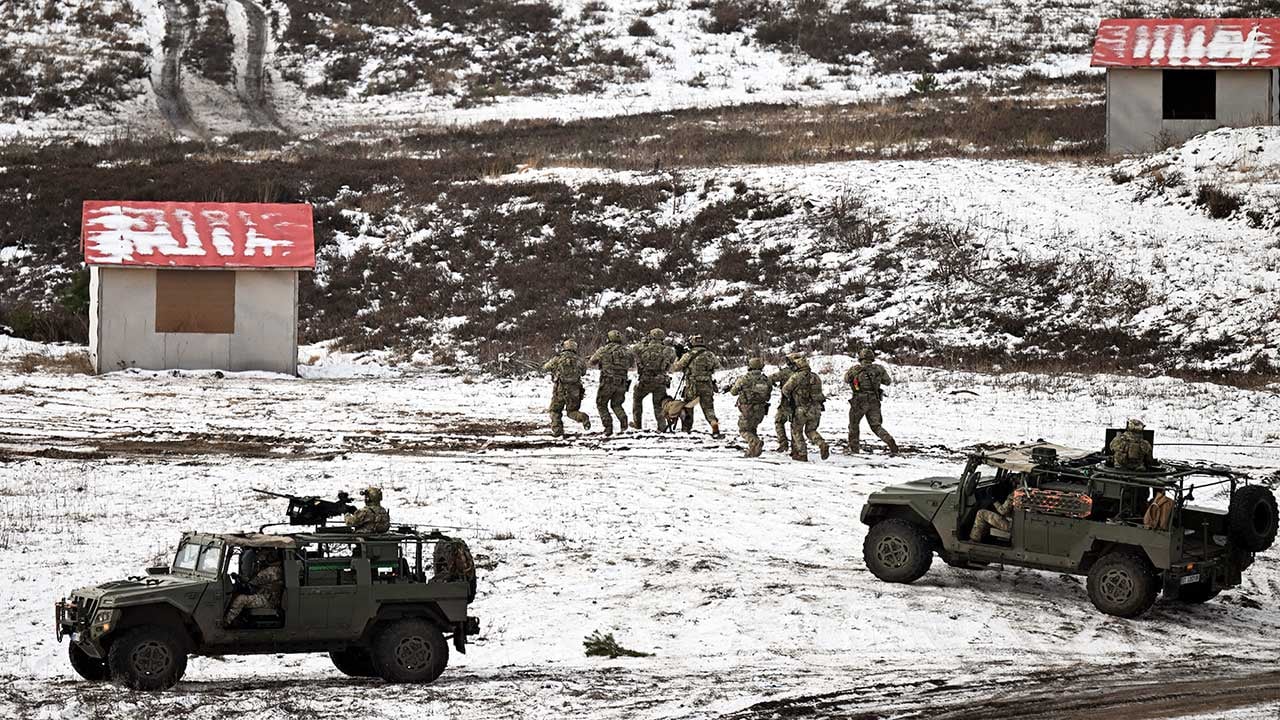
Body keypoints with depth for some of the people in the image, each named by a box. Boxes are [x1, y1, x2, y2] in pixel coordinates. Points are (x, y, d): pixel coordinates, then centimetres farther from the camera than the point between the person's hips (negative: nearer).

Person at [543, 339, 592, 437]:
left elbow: (544, 369, 12)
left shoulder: (557, 359, -2)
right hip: (574, 391, 2)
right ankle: (583, 417, -14)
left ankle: (557, 430, 6)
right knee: (572, 411, 15)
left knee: (555, 411, 17)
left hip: (560, 390, -2)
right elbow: (583, 371, 22)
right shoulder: (578, 360, 5)